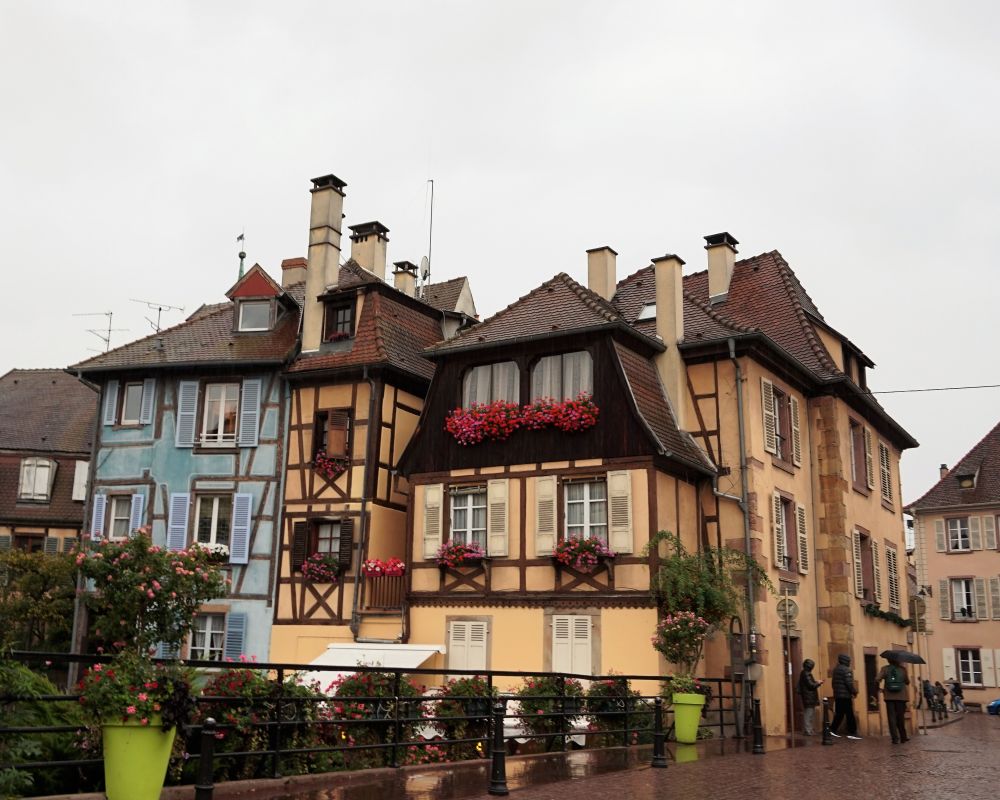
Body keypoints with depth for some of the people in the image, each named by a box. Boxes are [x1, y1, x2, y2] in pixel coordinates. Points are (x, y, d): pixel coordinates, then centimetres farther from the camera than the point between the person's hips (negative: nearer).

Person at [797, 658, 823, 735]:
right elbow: (811, 685, -18)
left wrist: (816, 682, 14)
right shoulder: (806, 674, -16)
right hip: (809, 698, -10)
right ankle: (809, 731, -6)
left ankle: (809, 730, 17)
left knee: (808, 714, 12)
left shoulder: (803, 673, 14)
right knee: (809, 714, -7)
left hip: (807, 698, 10)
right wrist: (818, 683, -2)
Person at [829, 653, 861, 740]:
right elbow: (849, 683, -18)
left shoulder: (835, 669, 14)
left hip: (837, 695, 8)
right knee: (850, 715, -2)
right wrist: (854, 692, -7)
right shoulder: (846, 670, -13)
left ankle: (833, 729, 7)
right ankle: (852, 733, -2)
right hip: (845, 696, -8)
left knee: (839, 714, 12)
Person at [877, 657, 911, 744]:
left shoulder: (885, 669, -1)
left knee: (892, 718, 2)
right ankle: (903, 737, 18)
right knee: (900, 718, 13)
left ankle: (895, 738, -5)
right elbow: (907, 682, 7)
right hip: (901, 697, 1)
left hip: (889, 697, -1)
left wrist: (879, 688, 7)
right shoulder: (902, 669, 1)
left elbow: (877, 680, -11)